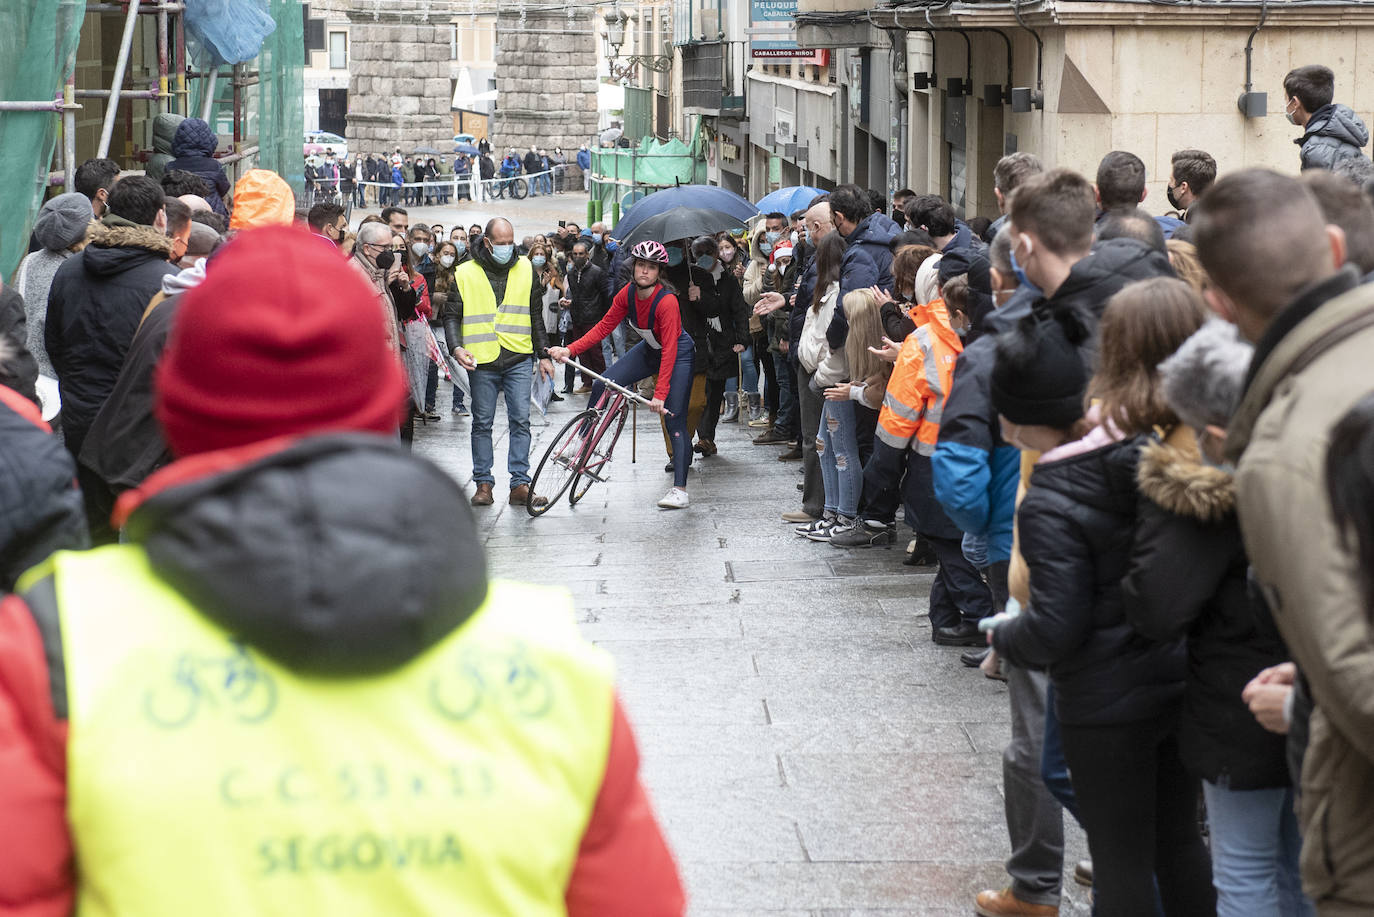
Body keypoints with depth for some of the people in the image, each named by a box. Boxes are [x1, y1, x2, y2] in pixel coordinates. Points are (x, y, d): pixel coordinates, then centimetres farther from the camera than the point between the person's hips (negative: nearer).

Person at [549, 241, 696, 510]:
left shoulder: (667, 301, -31)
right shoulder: (628, 294, -13)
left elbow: (669, 351, -33)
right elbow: (604, 326, -6)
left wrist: (660, 394, -37)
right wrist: (570, 350, -18)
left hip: (677, 353, -6)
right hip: (648, 349, 6)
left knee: (675, 420, -11)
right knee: (601, 386, -10)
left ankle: (679, 489, -8)